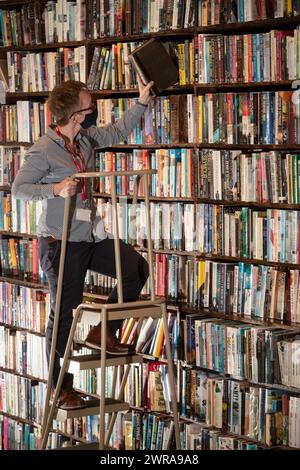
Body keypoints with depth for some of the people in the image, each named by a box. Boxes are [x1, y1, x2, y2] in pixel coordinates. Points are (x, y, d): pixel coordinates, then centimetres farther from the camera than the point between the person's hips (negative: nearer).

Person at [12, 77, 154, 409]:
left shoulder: (86, 139, 6)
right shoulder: (44, 150, -17)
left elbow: (117, 132, 21)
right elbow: (19, 189, -17)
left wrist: (142, 102, 15)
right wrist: (56, 189, -30)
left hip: (91, 238, 8)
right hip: (61, 242, -7)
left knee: (137, 269, -2)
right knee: (64, 314, -1)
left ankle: (103, 332, 11)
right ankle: (60, 388, 12)